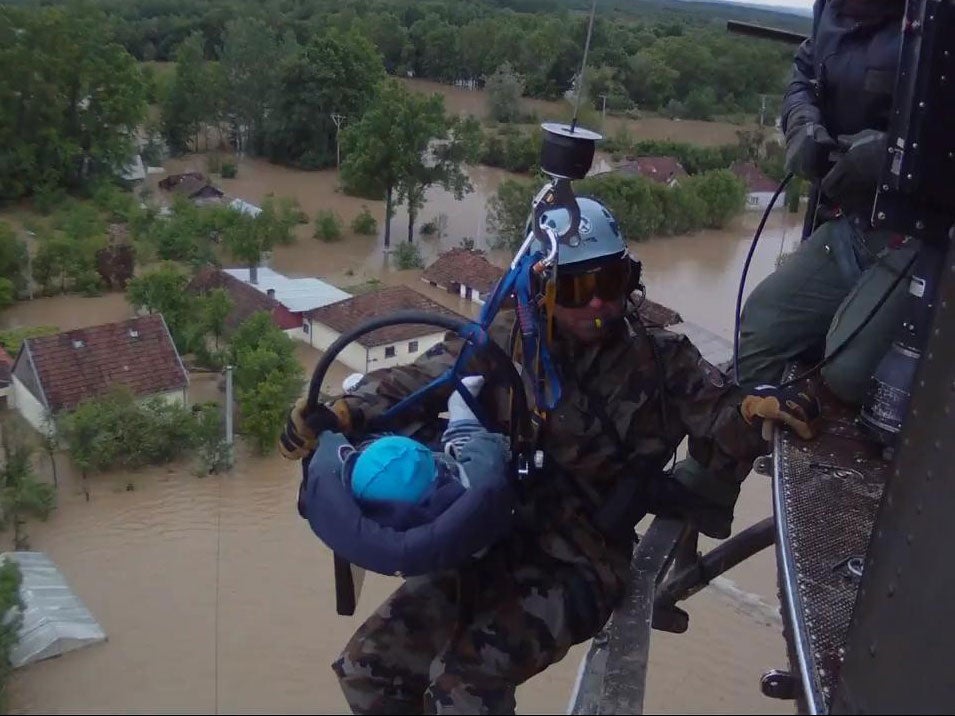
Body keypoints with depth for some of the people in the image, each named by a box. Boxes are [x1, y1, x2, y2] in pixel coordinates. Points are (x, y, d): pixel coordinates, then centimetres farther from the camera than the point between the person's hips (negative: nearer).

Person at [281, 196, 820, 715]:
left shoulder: (659, 360, -2)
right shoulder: (508, 343, 1)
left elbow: (718, 419, -6)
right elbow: (419, 381, 1)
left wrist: (754, 409, -30)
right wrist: (344, 413, -16)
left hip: (578, 565, -4)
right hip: (489, 546, 4)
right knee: (368, 668, 3)